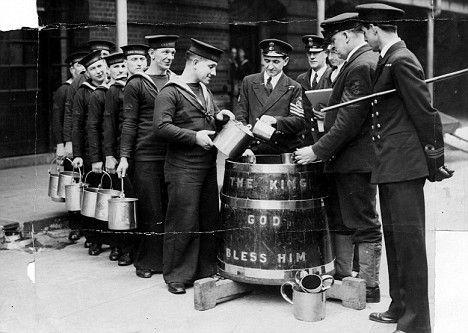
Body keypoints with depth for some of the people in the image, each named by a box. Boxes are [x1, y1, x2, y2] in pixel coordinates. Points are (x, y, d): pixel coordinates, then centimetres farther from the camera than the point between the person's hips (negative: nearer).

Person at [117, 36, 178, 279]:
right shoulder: (136, 84, -1)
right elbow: (129, 123, -3)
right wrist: (124, 157, -7)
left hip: (173, 154, 4)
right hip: (147, 156, -4)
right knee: (150, 211, 0)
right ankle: (146, 262, 12)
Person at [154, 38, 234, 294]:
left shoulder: (204, 91, 18)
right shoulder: (170, 93, -9)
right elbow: (161, 127, -20)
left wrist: (219, 116, 8)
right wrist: (194, 137, -22)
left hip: (208, 167, 8)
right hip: (183, 169, -8)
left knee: (210, 220, 13)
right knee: (183, 224, -4)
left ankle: (206, 271, 26)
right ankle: (176, 276, 10)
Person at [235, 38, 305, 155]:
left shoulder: (294, 88, 7)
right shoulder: (248, 82, 12)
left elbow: (299, 122, -2)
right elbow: (240, 116, 7)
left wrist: (275, 120, -20)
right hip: (253, 151, 1)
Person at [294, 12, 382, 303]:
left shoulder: (361, 66, -18)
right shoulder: (371, 60, 14)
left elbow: (348, 122, -23)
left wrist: (318, 151, -17)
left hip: (356, 159, -10)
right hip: (352, 158, 10)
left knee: (364, 224, 0)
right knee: (343, 220, 17)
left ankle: (369, 288, 10)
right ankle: (342, 278, 29)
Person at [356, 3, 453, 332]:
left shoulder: (402, 61, -14)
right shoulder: (388, 60, 16)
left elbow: (425, 114, -15)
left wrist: (434, 161, -11)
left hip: (404, 165, -10)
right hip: (390, 167, 10)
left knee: (409, 240, -4)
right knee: (394, 238, 16)